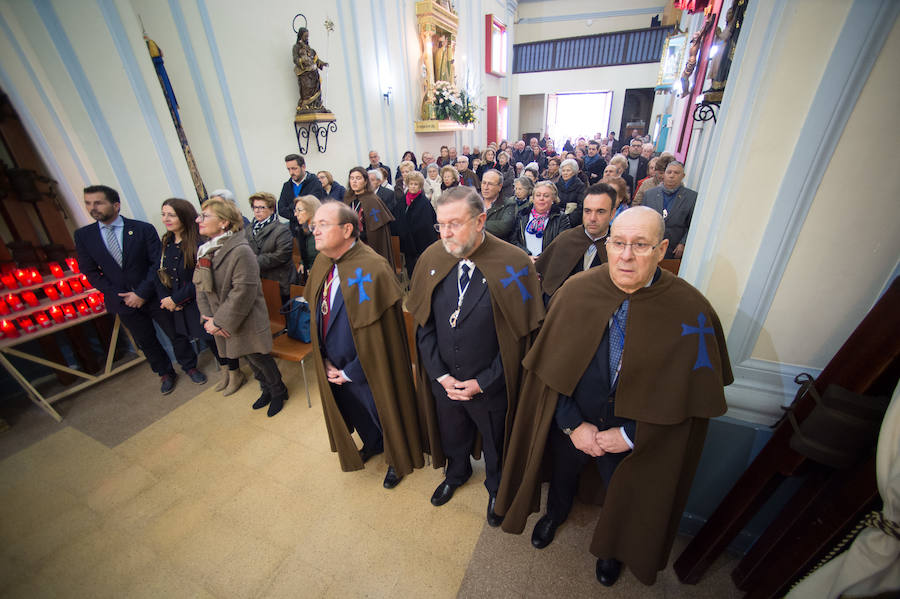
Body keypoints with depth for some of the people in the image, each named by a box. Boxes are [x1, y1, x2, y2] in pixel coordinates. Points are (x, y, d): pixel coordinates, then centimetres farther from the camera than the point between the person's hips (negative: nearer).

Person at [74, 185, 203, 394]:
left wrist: (142, 293, -14)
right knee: (145, 341, 15)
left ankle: (190, 367, 28)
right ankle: (165, 373, 34)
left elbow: (157, 263, -10)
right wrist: (118, 296, -8)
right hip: (122, 300, 3)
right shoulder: (83, 236, 1)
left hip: (153, 296, -3)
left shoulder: (143, 229, -8)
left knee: (176, 333, 7)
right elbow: (90, 272, 3)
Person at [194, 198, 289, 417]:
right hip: (222, 323, 8)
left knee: (260, 358, 9)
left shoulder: (241, 251, -22)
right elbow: (200, 285, 7)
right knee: (249, 358, 22)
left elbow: (243, 292, -25)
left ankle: (278, 393, 33)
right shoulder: (204, 250, 4)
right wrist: (208, 317, -5)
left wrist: (219, 322, -19)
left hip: (247, 322, -8)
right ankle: (266, 390, 43)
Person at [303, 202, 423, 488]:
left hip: (369, 371, -7)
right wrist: (326, 361, 1)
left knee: (385, 413, 18)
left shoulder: (373, 269, -27)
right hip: (335, 368, 7)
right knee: (355, 411, 29)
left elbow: (378, 333, -24)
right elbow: (317, 315, 6)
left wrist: (351, 372, -14)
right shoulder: (322, 263, -3)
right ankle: (372, 443, 60)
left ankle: (399, 459, 48)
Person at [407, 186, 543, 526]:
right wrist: (439, 374, -7)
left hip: (491, 386, -2)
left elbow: (522, 333, -15)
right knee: (452, 436, 29)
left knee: (495, 445, 24)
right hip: (443, 380, 3)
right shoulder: (431, 258, -9)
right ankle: (456, 473, 62)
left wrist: (482, 382, -14)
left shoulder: (513, 264, -21)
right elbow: (422, 323, -2)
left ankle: (496, 488, 57)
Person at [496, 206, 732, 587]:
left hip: (635, 440, 0)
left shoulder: (691, 311, -21)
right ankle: (556, 513, 65)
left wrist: (631, 436, -15)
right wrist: (573, 425, -14)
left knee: (623, 500, 27)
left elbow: (692, 394, -14)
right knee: (563, 472, 29)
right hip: (570, 425, 1)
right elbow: (551, 367, -12)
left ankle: (612, 546, 63)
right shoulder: (576, 292, -19)